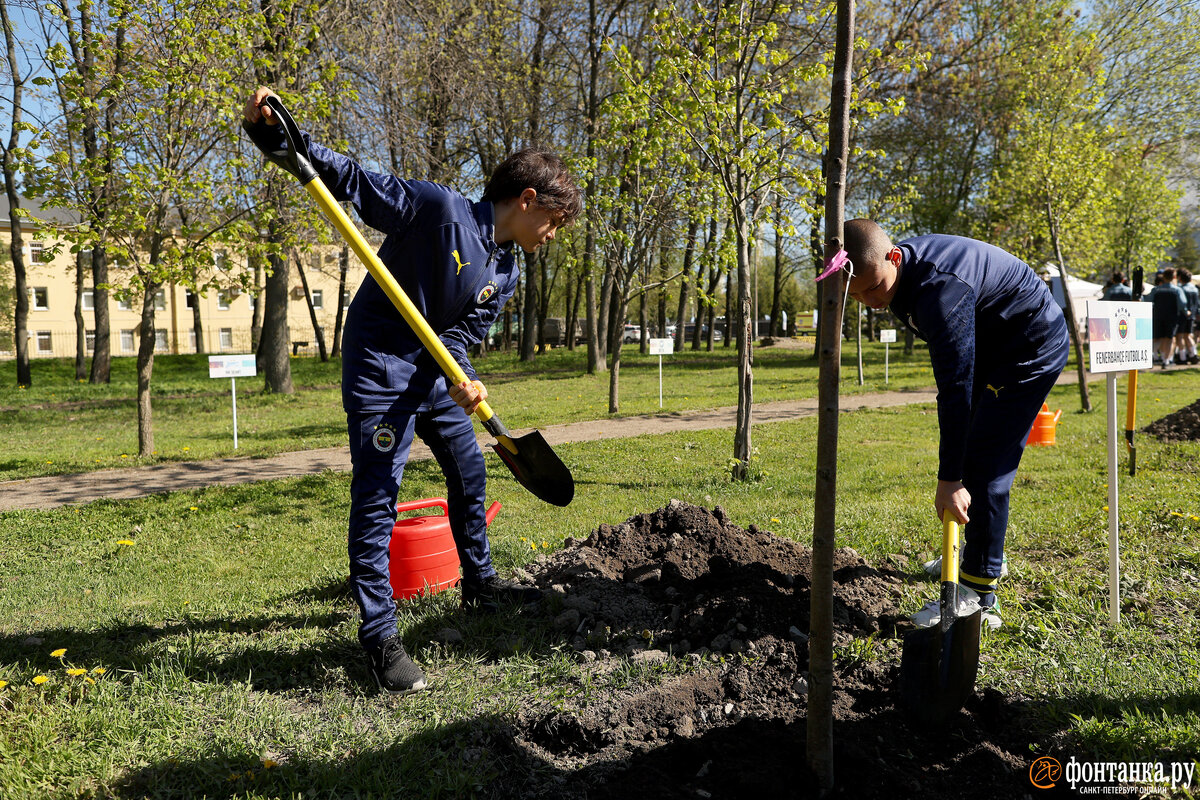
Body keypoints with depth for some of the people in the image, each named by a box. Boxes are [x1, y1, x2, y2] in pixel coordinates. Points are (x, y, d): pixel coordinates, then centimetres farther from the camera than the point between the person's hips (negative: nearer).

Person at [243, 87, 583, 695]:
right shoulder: (439, 208, -18)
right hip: (379, 366, -9)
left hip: (435, 369, 9)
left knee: (469, 472, 18)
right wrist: (273, 133, -29)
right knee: (376, 496, -8)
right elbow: (348, 179, -17)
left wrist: (462, 380, -22)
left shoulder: (505, 273, 4)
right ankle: (379, 634, 1)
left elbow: (463, 332, -1)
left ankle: (479, 582, 37)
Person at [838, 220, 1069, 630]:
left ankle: (979, 596, -9)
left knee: (984, 464, -14)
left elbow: (955, 386, -36)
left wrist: (949, 479, -34)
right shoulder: (903, 272, -6)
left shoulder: (939, 289, -35)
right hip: (990, 346, 10)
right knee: (970, 454, 15)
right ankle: (982, 552, 32)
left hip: (1033, 347, -10)